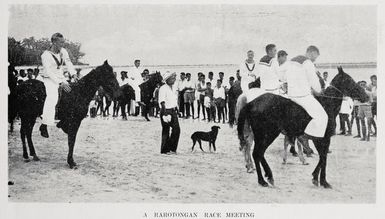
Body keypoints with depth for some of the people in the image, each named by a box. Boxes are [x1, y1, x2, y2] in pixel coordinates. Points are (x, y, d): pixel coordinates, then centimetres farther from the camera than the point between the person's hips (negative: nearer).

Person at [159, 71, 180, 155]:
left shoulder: (173, 88, 13)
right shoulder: (163, 89, -13)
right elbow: (162, 102, -17)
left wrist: (176, 110, 18)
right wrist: (165, 114, -22)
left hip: (173, 111, 8)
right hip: (166, 111, -8)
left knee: (176, 129, 3)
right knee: (166, 131, -3)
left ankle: (172, 148, 13)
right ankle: (165, 150, 8)